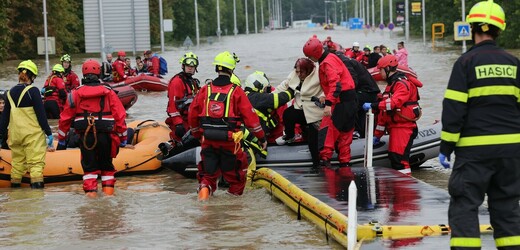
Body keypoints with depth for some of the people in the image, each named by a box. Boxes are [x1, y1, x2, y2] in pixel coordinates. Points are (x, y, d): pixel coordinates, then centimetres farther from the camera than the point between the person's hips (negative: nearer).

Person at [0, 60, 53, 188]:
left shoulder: (10, 92, 8)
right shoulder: (32, 91, -9)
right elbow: (41, 114, -11)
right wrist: (49, 133, -5)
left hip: (15, 134, 6)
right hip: (33, 134, -6)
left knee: (17, 163, 16)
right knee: (36, 163, -6)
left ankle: (15, 187, 23)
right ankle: (36, 185, -16)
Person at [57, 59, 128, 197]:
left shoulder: (75, 94, 2)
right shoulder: (109, 93, 0)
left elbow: (65, 118, 5)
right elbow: (120, 116, -1)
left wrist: (61, 140, 14)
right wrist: (123, 138, 8)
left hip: (85, 136, 0)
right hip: (105, 136, 0)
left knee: (89, 166, 9)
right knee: (106, 165, 16)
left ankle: (90, 192, -1)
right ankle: (108, 191, 12)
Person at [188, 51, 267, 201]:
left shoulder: (205, 90, 3)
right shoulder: (236, 91, -6)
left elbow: (192, 115, 9)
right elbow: (250, 116, -6)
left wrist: (197, 134, 26)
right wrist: (262, 137, 3)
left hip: (208, 139, 3)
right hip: (229, 140, -3)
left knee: (209, 171, 15)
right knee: (236, 168, 17)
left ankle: (205, 187, -10)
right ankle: (236, 193, 21)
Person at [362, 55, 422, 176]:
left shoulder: (403, 83, -11)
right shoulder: (390, 85, 22)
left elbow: (395, 102, -29)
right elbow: (384, 112, 23)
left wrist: (374, 105, -31)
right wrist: (378, 134, 21)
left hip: (403, 127, -10)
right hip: (394, 127, 10)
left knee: (399, 157, -17)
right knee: (393, 157, 11)